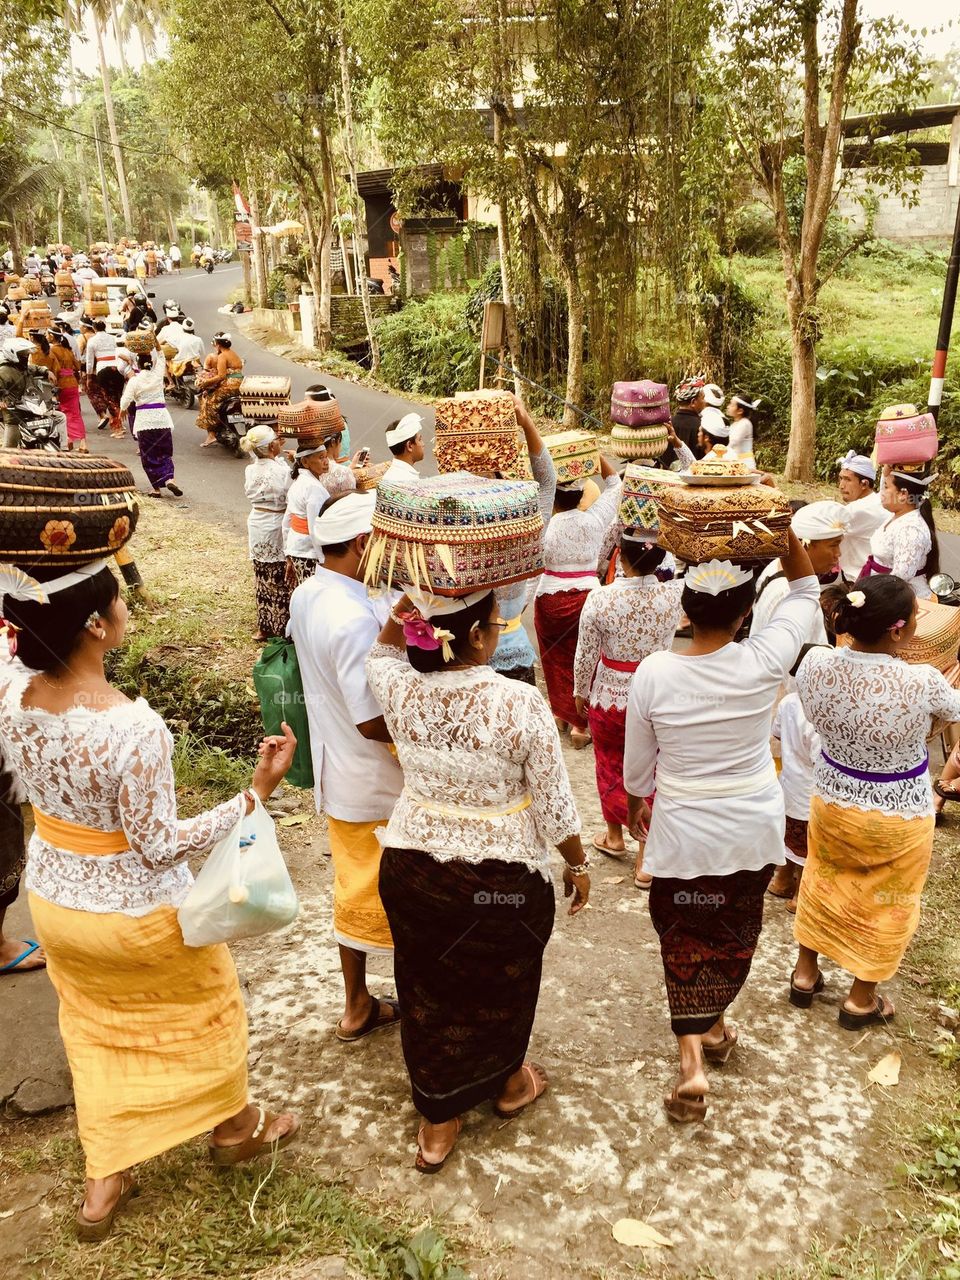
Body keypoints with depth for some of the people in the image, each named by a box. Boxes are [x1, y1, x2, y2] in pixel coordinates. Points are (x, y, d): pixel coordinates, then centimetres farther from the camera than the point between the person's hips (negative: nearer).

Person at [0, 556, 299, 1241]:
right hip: (135, 911, -5)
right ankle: (236, 1127, 49)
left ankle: (103, 1183, 43)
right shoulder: (133, 727, -36)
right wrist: (257, 793, -27)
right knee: (205, 1005, 24)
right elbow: (158, 845, -26)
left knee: (97, 1030, 28)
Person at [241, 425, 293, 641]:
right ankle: (283, 628, 12)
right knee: (281, 580, 4)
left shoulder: (250, 471, -1)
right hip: (276, 526, -6)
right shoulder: (282, 470, -19)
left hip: (256, 525, 6)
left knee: (262, 579, 15)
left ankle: (264, 627, 23)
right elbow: (292, 500, -15)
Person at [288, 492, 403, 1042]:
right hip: (381, 788, -9)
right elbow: (373, 721, -28)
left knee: (356, 891, 22)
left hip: (337, 775, 9)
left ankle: (358, 1006, 37)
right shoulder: (356, 620, -29)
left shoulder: (306, 596, 0)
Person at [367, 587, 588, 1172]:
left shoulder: (399, 689, -14)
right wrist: (578, 864, 2)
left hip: (413, 868, 3)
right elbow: (555, 804, -14)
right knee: (502, 983, 24)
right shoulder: (521, 703, -24)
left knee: (429, 992, 20)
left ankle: (438, 1124, 37)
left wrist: (407, 608, 0)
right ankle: (508, 1083, 51)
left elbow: (380, 654, 13)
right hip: (502, 877, -2)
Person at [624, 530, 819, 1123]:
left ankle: (692, 1058, 6)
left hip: (683, 832, -1)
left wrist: (638, 804, 14)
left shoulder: (653, 674, -19)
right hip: (755, 830, 2)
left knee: (685, 939, 15)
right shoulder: (764, 663, -19)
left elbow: (637, 767, -5)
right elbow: (806, 590, -1)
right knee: (736, 932, 23)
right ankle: (715, 1025, 43)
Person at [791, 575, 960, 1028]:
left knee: (824, 885, 27)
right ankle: (861, 1000, 38)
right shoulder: (922, 682, -31)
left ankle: (805, 974, 44)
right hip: (898, 819, -3)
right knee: (884, 904, 20)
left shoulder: (815, 663, -20)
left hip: (831, 802, 4)